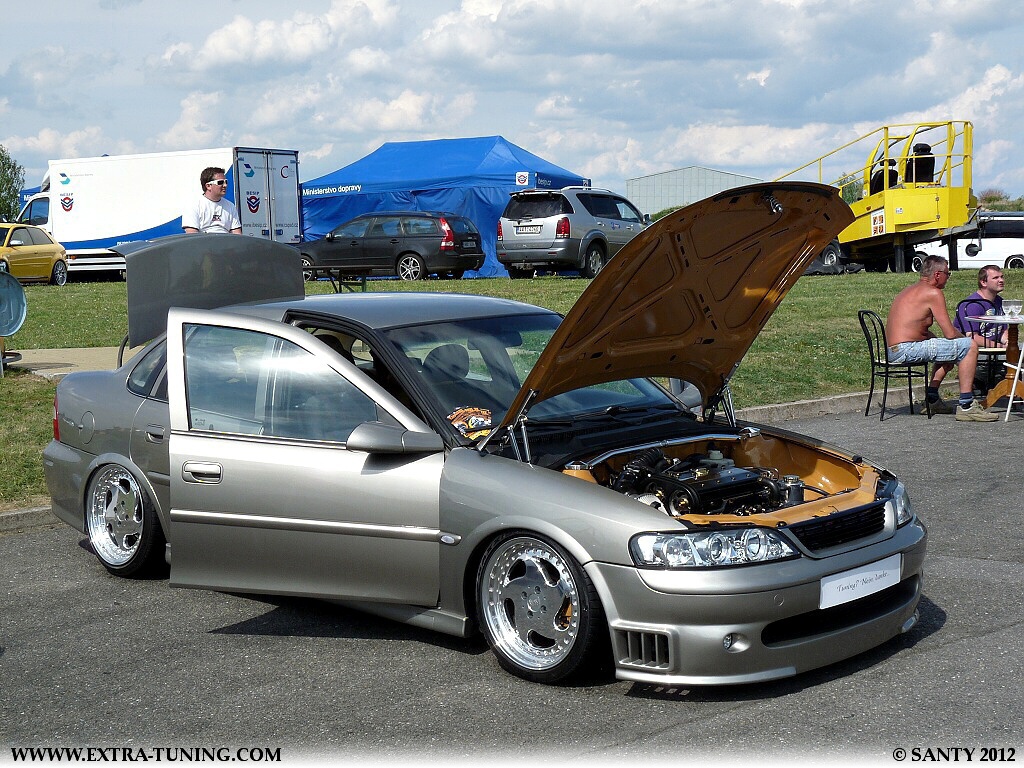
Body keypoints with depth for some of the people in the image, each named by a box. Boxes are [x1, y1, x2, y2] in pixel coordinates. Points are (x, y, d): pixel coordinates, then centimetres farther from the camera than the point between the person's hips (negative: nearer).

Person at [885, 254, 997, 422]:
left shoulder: (909, 290, 22)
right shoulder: (933, 292, -8)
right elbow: (950, 334, -12)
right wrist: (965, 338, 11)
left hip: (893, 351, 10)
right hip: (907, 350, -10)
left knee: (949, 349, 31)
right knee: (969, 346, -8)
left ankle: (932, 400, 30)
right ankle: (966, 406, -11)